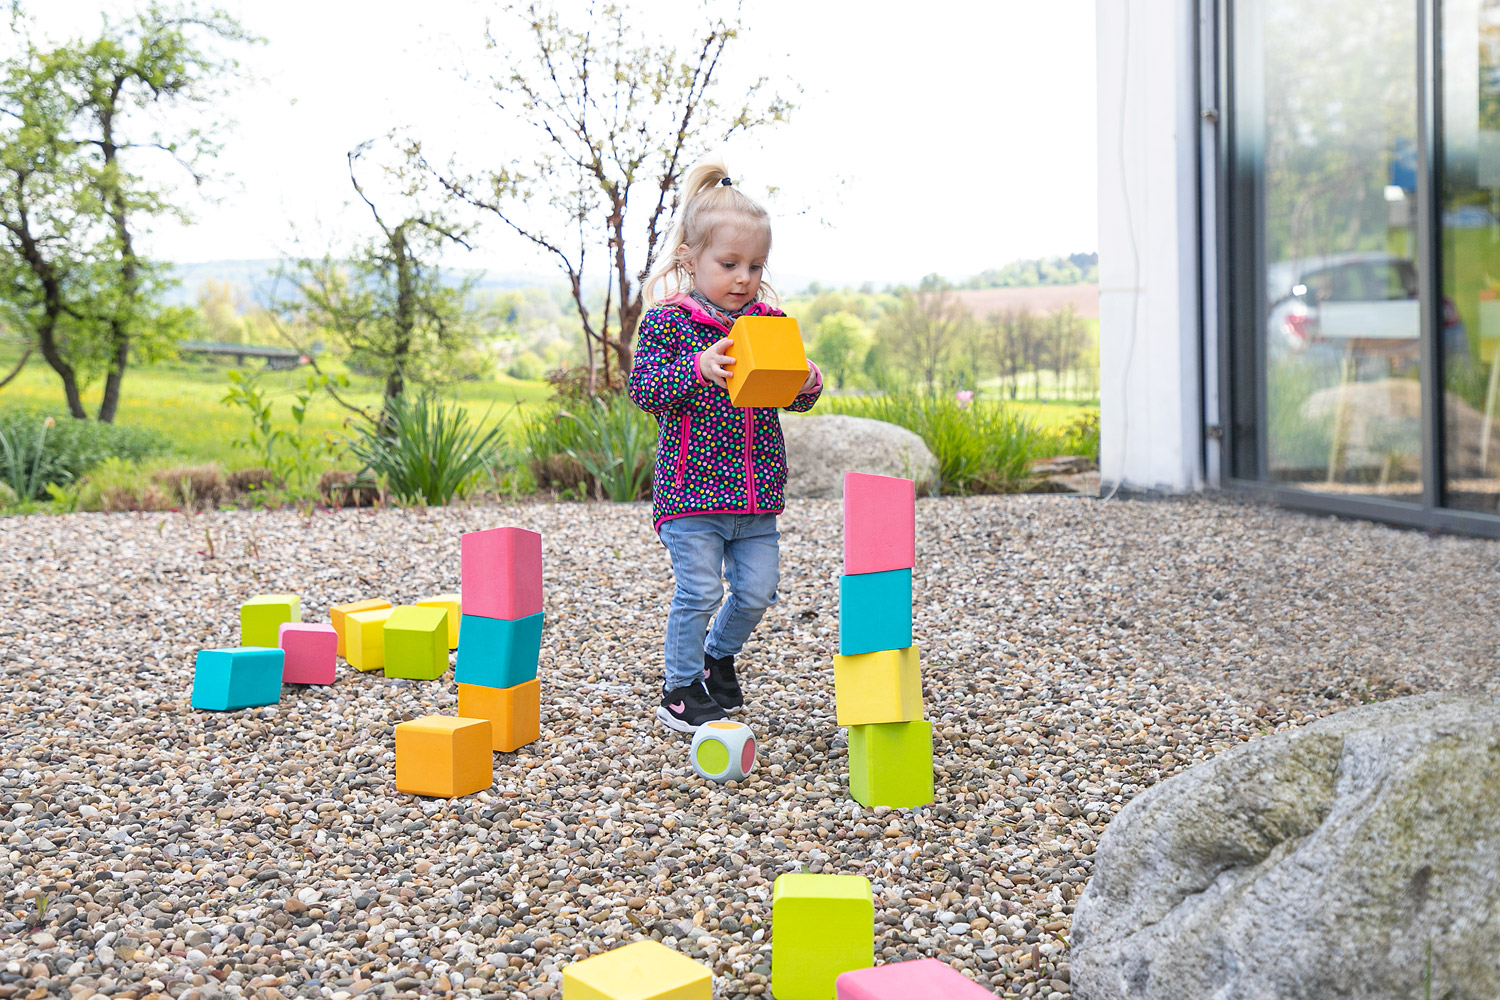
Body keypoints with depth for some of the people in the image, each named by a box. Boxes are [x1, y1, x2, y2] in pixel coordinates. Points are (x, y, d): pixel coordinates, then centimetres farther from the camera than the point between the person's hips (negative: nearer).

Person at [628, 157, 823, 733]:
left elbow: (794, 399, 11)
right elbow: (643, 388, -13)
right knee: (700, 591, -5)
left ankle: (718, 652, 35)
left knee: (757, 590, 8)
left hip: (758, 492, 5)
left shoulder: (771, 322, 8)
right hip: (692, 489, -5)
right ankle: (681, 687, 14)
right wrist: (698, 368, -28)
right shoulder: (666, 320, -5)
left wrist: (808, 384, -12)